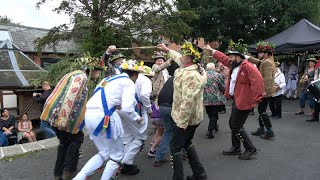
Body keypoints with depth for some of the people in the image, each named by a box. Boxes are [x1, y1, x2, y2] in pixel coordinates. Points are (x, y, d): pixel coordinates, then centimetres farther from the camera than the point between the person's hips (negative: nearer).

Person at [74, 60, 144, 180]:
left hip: (89, 114, 8)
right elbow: (127, 107, -11)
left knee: (104, 154, 21)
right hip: (103, 117, -8)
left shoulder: (110, 79, 25)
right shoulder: (129, 83, 1)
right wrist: (137, 119, 5)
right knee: (116, 155, 11)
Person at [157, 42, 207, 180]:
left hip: (186, 118, -10)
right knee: (187, 142, 23)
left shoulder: (190, 75, -26)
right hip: (194, 117, 10)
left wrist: (182, 122, -27)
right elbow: (180, 60, 25)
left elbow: (188, 101, -31)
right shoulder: (195, 69, 5)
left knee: (175, 147, 3)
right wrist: (168, 50, 34)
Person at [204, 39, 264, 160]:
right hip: (236, 100, 10)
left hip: (244, 102, -10)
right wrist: (212, 51, 24)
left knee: (237, 126, -4)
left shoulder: (247, 66, -20)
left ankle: (250, 149, 12)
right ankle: (236, 148, 31)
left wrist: (255, 99, -27)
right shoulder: (234, 65, 8)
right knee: (232, 124, 17)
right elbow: (224, 59, 24)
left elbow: (258, 81, -28)